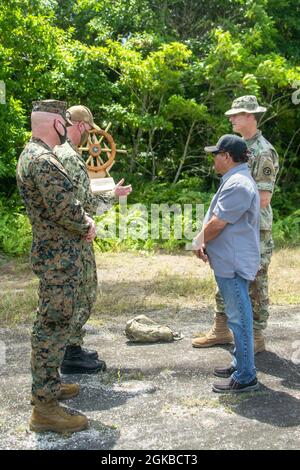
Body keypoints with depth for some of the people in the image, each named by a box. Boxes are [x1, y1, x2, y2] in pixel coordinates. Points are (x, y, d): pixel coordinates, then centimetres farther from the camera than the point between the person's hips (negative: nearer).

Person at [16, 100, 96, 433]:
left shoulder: (32, 154, 14)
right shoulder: (43, 160, -20)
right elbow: (65, 209, -24)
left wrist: (82, 220, 3)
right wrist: (87, 227, -5)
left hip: (54, 254, 11)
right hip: (58, 258, -11)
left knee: (52, 323, 20)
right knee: (52, 326, -6)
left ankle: (48, 384, 34)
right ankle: (44, 408, 2)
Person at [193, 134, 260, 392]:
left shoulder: (237, 185, -20)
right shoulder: (236, 180, 15)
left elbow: (217, 224, -20)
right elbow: (216, 218, 18)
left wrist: (200, 242, -3)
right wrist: (206, 243, 5)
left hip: (234, 263, -11)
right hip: (230, 261, 11)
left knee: (239, 317, -3)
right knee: (238, 315, 18)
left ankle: (245, 377, 5)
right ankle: (241, 364, 31)